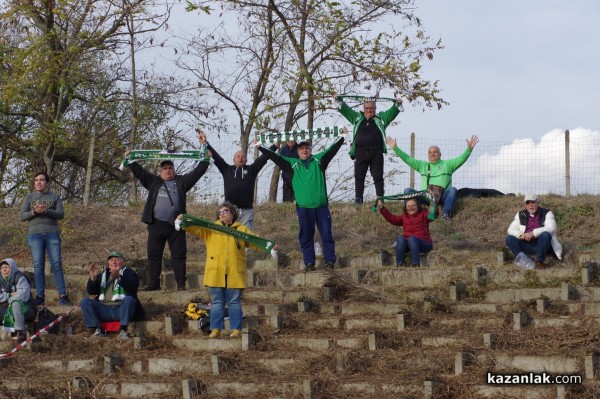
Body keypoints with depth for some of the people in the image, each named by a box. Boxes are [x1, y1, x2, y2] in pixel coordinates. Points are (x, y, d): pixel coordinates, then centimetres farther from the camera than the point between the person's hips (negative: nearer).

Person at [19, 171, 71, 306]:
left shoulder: (54, 197, 11)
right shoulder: (29, 197, 14)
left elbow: (61, 214, 0)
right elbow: (22, 216, 7)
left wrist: (46, 210, -16)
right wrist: (34, 211, -12)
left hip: (52, 233, -1)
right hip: (35, 234, 1)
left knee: (57, 264, -8)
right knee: (38, 266, -3)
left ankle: (62, 296, -10)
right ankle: (40, 297, -3)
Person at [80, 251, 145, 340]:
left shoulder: (129, 273, 10)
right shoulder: (102, 275, 22)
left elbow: (133, 286, -12)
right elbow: (91, 292, 12)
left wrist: (119, 277, -30)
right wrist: (93, 278, -8)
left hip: (121, 309, -4)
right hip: (104, 310, 4)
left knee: (129, 299, -34)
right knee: (84, 302, -14)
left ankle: (123, 330, -37)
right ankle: (97, 330, -22)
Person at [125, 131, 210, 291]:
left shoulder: (182, 182, 14)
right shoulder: (153, 182, 17)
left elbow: (198, 171, 12)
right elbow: (139, 172, 15)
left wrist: (205, 159, 4)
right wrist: (130, 160, 7)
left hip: (175, 224, -1)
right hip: (157, 224, 1)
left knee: (178, 254, -3)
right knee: (154, 254, 3)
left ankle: (181, 283, -2)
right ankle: (154, 283, 8)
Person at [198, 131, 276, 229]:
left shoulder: (251, 169, 14)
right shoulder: (227, 169, 15)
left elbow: (264, 158, 10)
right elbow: (216, 157, 11)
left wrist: (275, 145, 5)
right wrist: (205, 143, 4)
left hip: (247, 211, 0)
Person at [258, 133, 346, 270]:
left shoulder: (318, 160, 9)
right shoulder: (292, 164, 9)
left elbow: (332, 149, 7)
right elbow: (275, 156, 9)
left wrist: (343, 136, 5)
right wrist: (260, 147, 7)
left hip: (321, 205, 0)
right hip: (303, 206, 0)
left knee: (327, 234, 0)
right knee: (306, 236, 4)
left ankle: (330, 261, 4)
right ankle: (309, 262, 10)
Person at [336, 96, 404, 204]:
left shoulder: (381, 118, 15)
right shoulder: (357, 118, 18)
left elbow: (391, 113, 6)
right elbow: (345, 110, 18)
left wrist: (397, 104, -11)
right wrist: (339, 101, 6)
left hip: (376, 153, -2)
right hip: (360, 153, 2)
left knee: (378, 177, -1)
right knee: (359, 176, 1)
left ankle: (380, 198, 0)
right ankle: (358, 198, 5)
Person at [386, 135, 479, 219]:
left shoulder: (447, 164, 15)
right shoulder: (422, 165, 24)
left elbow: (461, 159, 1)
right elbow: (407, 159, 20)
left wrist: (469, 149, -16)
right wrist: (395, 148, 11)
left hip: (442, 196, -3)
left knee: (453, 190, -32)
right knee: (408, 191, -16)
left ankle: (446, 214, -45)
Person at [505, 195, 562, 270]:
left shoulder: (547, 213, -2)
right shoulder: (521, 215, 9)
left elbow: (551, 228, -19)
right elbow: (511, 229, 3)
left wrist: (533, 233, -30)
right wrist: (520, 235, -20)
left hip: (542, 244, -3)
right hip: (527, 245, 3)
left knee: (545, 235, -34)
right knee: (509, 238, -17)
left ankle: (539, 262, -30)